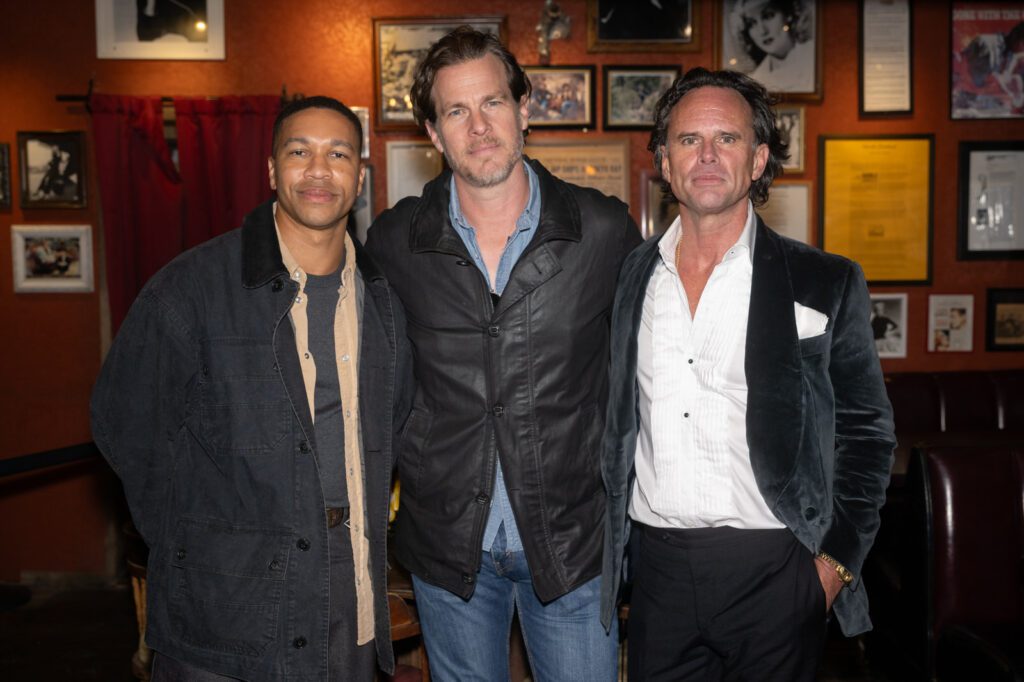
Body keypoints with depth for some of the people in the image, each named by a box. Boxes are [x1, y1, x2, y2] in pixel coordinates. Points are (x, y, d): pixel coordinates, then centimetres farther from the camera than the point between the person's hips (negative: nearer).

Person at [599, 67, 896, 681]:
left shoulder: (826, 283, -3)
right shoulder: (629, 279, 5)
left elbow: (866, 431, 1)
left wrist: (837, 560, -6)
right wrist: (606, 536, 8)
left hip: (773, 574, -2)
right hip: (657, 568, 3)